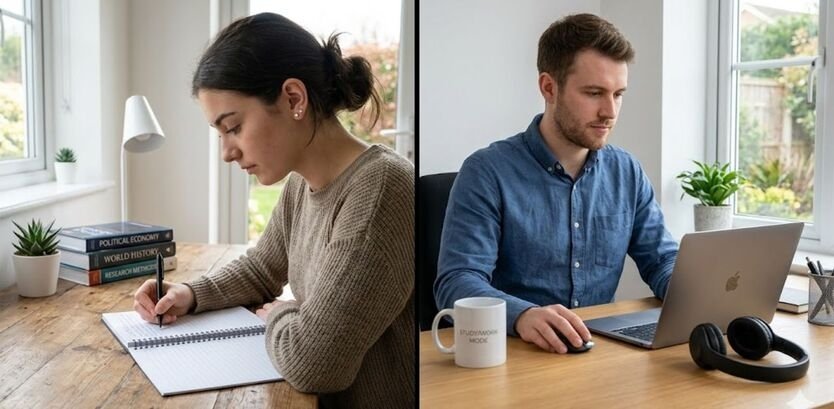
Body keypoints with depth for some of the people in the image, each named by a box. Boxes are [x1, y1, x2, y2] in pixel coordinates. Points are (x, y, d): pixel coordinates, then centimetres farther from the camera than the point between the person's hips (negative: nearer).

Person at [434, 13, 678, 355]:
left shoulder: (627, 172, 8)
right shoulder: (487, 173, -10)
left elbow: (663, 261, 13)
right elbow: (457, 282, -18)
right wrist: (522, 314, -38)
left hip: (602, 351, 5)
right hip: (513, 352, -4)